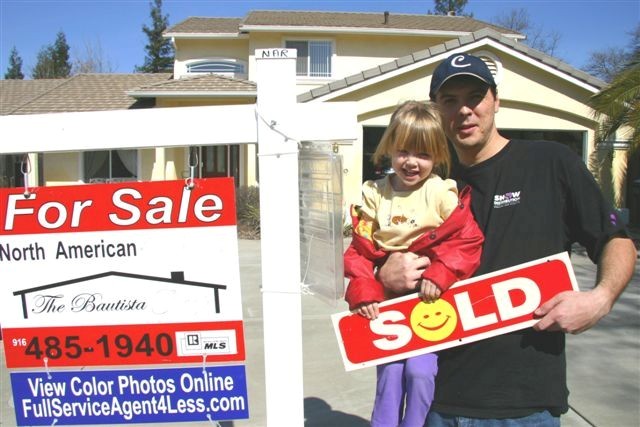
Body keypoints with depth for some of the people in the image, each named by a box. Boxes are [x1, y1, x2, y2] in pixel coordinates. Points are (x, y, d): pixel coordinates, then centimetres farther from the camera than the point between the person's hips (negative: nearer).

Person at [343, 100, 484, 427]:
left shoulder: (443, 193, -8)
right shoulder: (374, 194, -1)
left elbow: (467, 240, -11)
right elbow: (360, 249, -1)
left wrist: (439, 276, -22)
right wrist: (362, 292, -11)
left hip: (431, 300, -2)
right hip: (388, 300, 2)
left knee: (420, 371, -4)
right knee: (389, 372, 4)